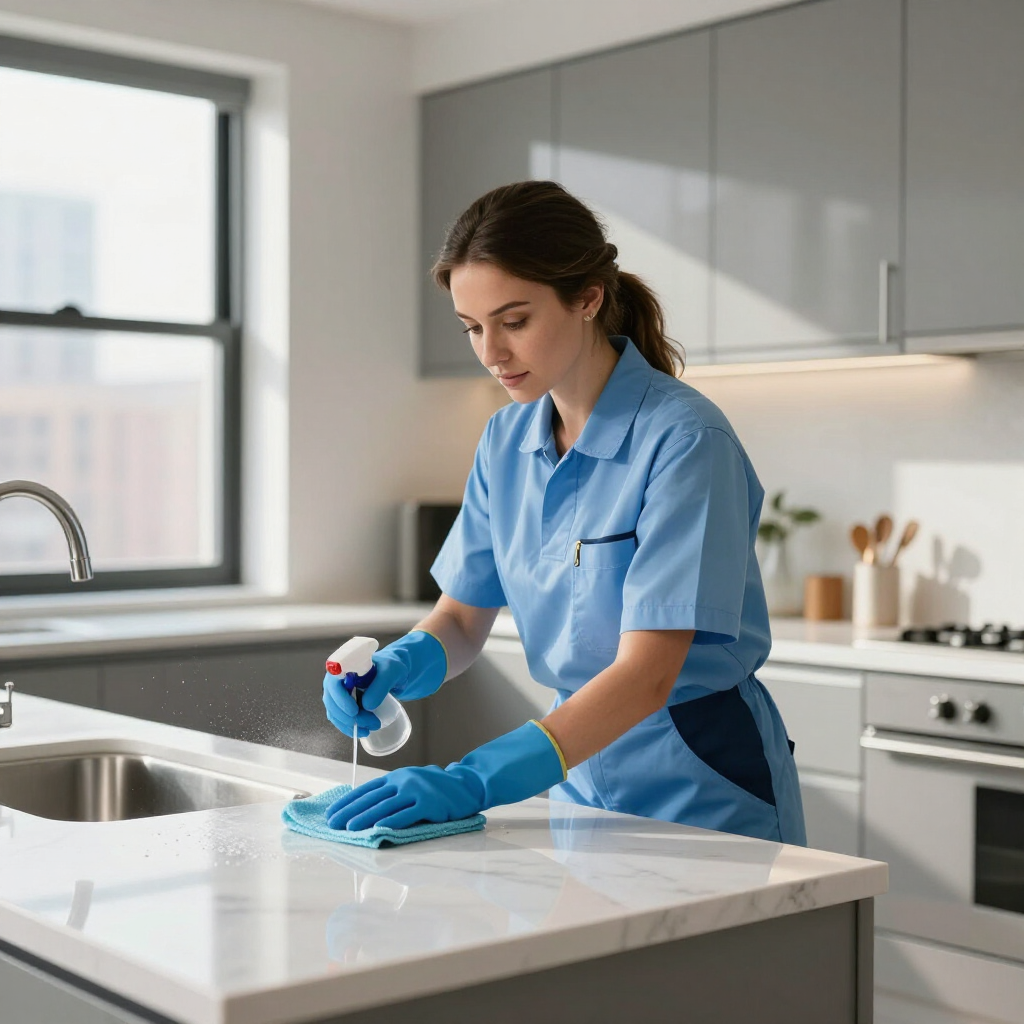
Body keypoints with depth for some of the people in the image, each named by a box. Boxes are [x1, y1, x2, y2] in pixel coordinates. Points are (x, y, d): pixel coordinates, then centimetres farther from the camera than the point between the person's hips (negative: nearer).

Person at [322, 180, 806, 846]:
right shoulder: (508, 440, 0)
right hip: (582, 778, 6)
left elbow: (647, 673, -28)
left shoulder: (684, 439, -22)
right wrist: (395, 667, -17)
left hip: (704, 795, -5)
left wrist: (475, 781, -36)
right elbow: (461, 621, 5)